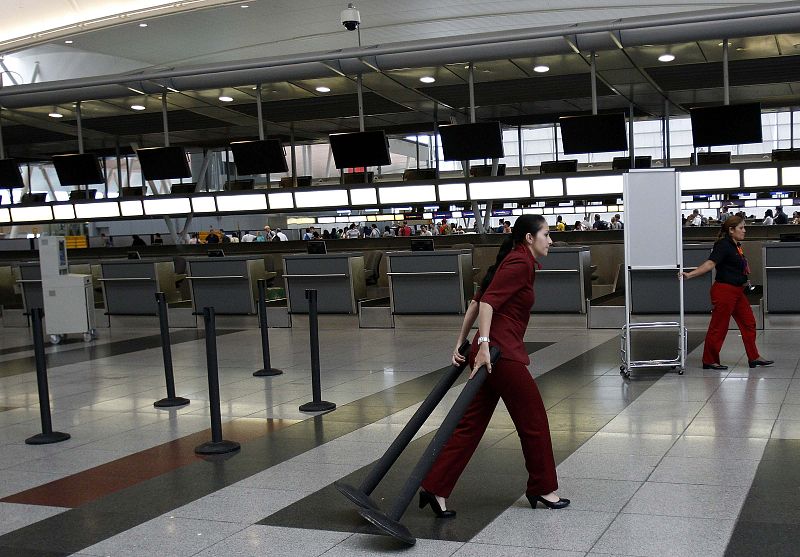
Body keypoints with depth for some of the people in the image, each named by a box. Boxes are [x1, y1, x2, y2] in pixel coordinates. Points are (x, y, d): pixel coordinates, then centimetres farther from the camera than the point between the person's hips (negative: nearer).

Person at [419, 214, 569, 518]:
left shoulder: (513, 261, 19)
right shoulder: (521, 262, -10)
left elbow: (476, 301, 18)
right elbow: (488, 301, -21)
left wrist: (461, 343, 18)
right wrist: (484, 344, -28)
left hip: (491, 352, 10)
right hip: (502, 353, -10)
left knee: (471, 424, 8)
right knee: (533, 420, 7)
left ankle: (435, 488, 7)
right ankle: (542, 489, 22)